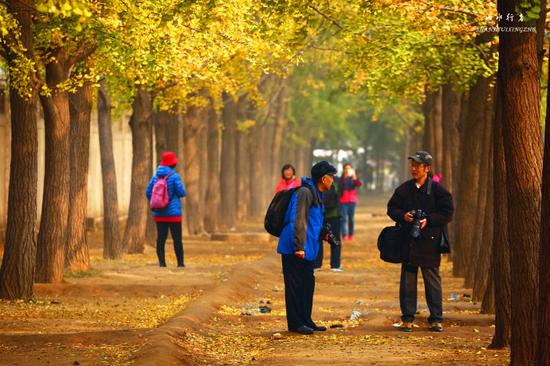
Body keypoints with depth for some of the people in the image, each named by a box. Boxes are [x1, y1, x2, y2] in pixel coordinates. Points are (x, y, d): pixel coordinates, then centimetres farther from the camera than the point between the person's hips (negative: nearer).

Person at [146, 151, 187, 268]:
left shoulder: (156, 176, 4)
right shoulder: (174, 176, -11)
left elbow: (148, 192, 5)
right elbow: (182, 193, -11)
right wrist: (181, 187, 11)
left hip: (159, 214, 4)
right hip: (173, 213, -4)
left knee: (161, 238, 5)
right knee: (177, 238, 2)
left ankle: (161, 261, 0)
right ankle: (180, 262, 3)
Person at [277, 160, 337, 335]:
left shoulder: (316, 193, 16)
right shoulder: (305, 193, -16)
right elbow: (299, 221, -22)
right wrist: (299, 247, -24)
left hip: (307, 250, 10)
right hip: (295, 249, -10)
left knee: (307, 284, 14)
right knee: (295, 286, -4)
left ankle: (306, 320, 22)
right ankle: (295, 323, 0)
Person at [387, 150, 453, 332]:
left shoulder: (438, 190, -1)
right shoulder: (404, 189, 8)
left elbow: (447, 213, -3)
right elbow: (391, 208, 11)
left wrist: (428, 220, -15)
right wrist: (403, 216, -9)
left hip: (430, 242, -3)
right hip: (408, 241, 3)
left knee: (432, 281, 3)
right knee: (407, 281, 5)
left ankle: (436, 319, 9)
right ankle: (407, 319, 11)